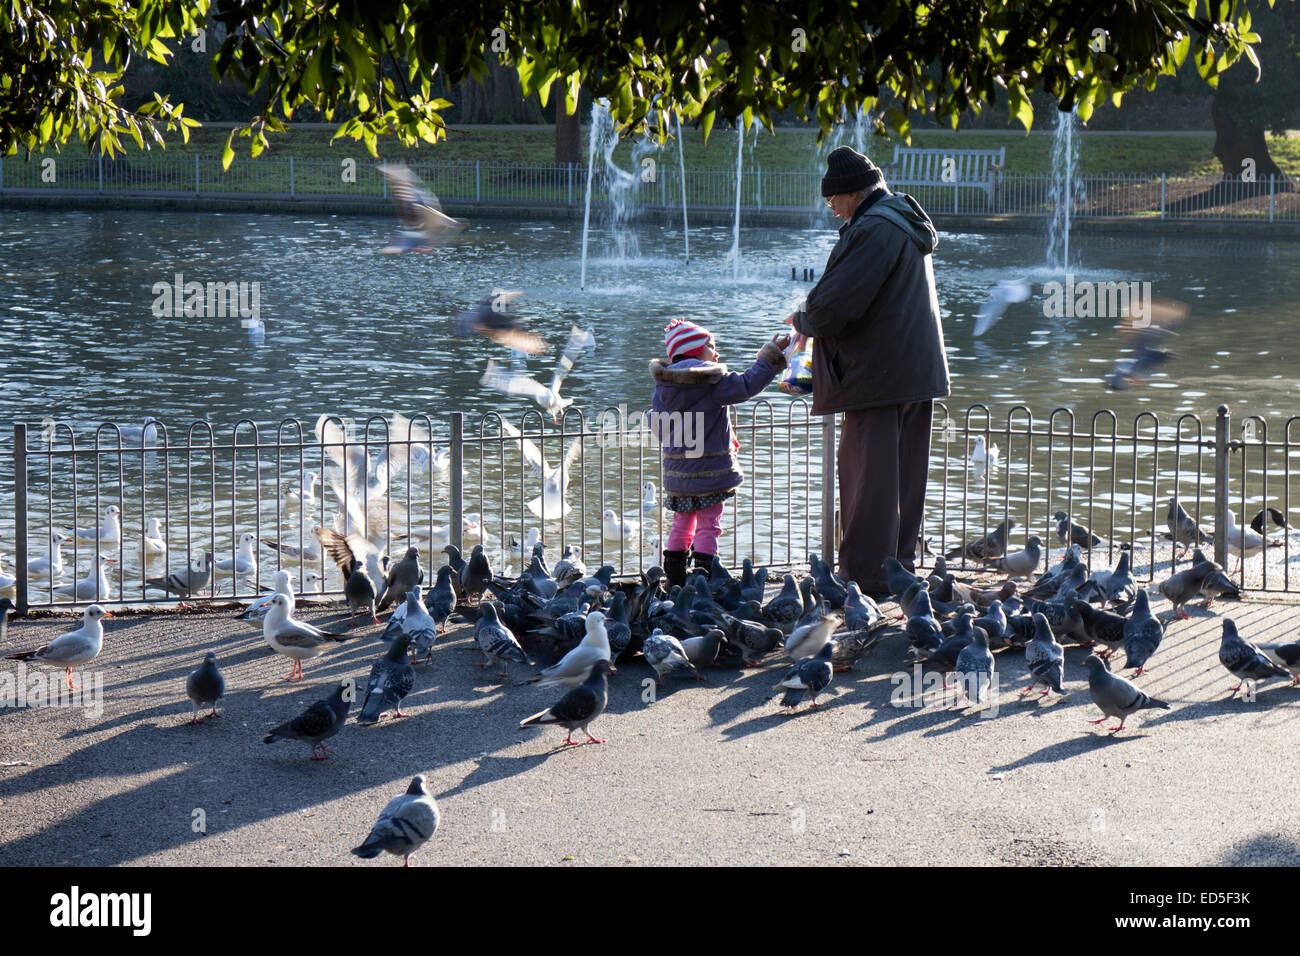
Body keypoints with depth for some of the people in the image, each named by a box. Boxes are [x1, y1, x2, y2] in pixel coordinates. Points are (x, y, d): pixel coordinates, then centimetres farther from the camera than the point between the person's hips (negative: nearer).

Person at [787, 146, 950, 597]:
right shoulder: (905, 220, 16)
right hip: (917, 371, 10)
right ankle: (900, 564, 22)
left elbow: (836, 303, -23)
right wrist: (814, 318, 16)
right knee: (903, 474, 15)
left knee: (868, 475, -5)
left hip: (878, 373, -10)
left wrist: (803, 321, -2)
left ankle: (866, 576, -3)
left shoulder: (875, 231, -19)